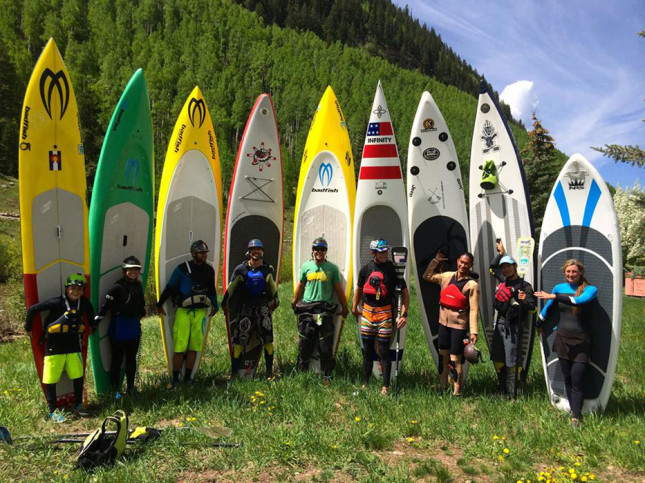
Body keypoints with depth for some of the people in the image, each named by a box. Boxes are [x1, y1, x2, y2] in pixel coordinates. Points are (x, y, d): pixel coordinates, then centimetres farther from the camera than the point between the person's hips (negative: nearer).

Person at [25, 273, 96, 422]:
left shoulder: (84, 302, -4)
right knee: (50, 379, 2)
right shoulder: (57, 303, -18)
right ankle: (53, 410, 18)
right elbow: (33, 309, -12)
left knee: (78, 376, 7)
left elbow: (90, 311, 19)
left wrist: (92, 326, 22)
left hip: (73, 345, 4)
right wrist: (28, 328, -2)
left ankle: (78, 405, 25)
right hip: (54, 347, -4)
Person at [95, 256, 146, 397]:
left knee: (131, 359, 15)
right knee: (117, 359, 5)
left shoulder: (138, 286, 4)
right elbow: (105, 305, -17)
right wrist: (96, 321, -19)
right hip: (118, 328, -6)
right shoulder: (117, 287, -15)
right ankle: (115, 389, 16)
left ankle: (130, 387, 26)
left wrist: (141, 314, 24)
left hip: (134, 327, 6)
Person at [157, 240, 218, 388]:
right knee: (179, 347, -5)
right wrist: (160, 304, 4)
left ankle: (188, 377, 17)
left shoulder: (209, 270, 8)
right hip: (183, 311, -3)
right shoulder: (182, 268, -6)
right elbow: (170, 287, 0)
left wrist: (215, 306, 29)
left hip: (200, 312, 4)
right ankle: (175, 379, 8)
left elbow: (212, 290, 22)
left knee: (194, 347, 6)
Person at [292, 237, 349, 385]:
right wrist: (294, 303, 26)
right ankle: (301, 372, 23)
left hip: (325, 310, -2)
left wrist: (344, 308, 10)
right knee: (304, 344, 8)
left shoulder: (332, 268, 2)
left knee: (326, 346, 1)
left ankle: (327, 376, 14)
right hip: (306, 309, 2)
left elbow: (339, 289, 7)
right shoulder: (306, 266, 8)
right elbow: (300, 287, 19)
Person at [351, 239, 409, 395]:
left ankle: (385, 386, 13)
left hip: (385, 313, -3)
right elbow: (358, 289, 17)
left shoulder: (393, 269, -6)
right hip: (367, 312, 3)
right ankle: (365, 383, 24)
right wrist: (354, 307, 21)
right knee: (367, 350, 11)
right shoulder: (366, 268, 3)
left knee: (384, 351, 1)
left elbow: (405, 292, -3)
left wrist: (404, 314, -10)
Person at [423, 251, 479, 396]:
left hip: (459, 325, -6)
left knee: (455, 359, -4)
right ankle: (442, 387, 29)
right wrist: (436, 260, 11)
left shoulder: (472, 284, -10)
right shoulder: (447, 276, 6)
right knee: (442, 356, 15)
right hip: (444, 322, 6)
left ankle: (457, 392, 8)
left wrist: (473, 332, -17)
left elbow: (474, 310, -13)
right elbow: (427, 276, 18)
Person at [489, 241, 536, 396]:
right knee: (497, 359, 12)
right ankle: (502, 390, 24)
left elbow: (532, 307, -14)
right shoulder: (503, 280, 12)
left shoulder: (524, 286, -8)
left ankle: (512, 394, 0)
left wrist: (525, 301, -34)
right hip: (500, 324, 7)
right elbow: (492, 267, 30)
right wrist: (500, 253, 22)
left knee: (512, 361, -7)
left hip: (512, 327, -7)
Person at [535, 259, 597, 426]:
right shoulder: (559, 287, 3)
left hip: (581, 343, -3)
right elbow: (548, 307, 17)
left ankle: (575, 417, 3)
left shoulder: (590, 289, -8)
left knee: (577, 381, -4)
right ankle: (573, 410, 22)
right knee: (567, 379, 10)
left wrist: (554, 296, -31)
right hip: (562, 340, 4)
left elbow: (580, 300, -31)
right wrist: (539, 324, 27)